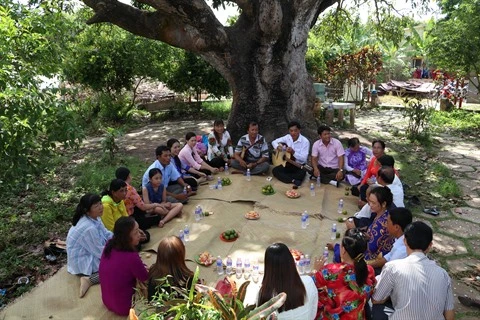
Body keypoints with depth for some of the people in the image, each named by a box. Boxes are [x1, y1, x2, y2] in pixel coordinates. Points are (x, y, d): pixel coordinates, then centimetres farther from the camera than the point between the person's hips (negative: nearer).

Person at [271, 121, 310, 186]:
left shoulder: (305, 141, -15)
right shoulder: (287, 137, -1)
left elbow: (304, 158, -20)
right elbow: (274, 142, 6)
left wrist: (293, 152, -34)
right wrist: (277, 147, -18)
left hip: (299, 165, -4)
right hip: (287, 163, 5)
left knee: (301, 174, -37)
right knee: (275, 171, -20)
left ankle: (283, 177, -17)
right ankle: (293, 181, -25)